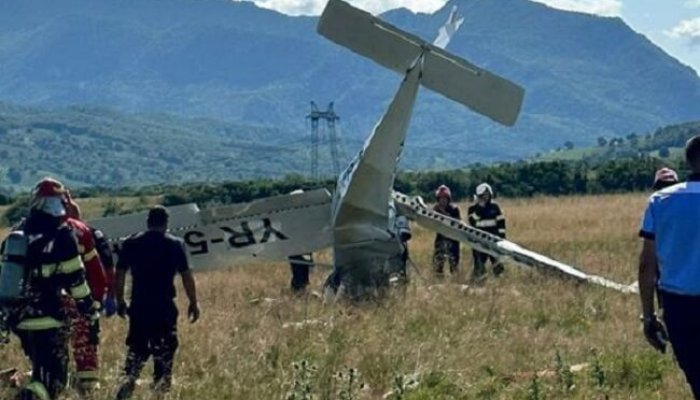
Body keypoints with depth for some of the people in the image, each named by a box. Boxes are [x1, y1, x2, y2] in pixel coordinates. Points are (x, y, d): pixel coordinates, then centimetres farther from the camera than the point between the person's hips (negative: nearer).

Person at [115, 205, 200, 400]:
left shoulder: (131, 243, 4)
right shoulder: (175, 244, -2)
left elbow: (120, 274, 4)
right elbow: (186, 275, -3)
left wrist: (120, 301, 14)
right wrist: (193, 303, 4)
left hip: (138, 305, 2)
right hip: (164, 306, -2)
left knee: (136, 347, 11)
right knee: (164, 348, 9)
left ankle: (129, 379, -6)